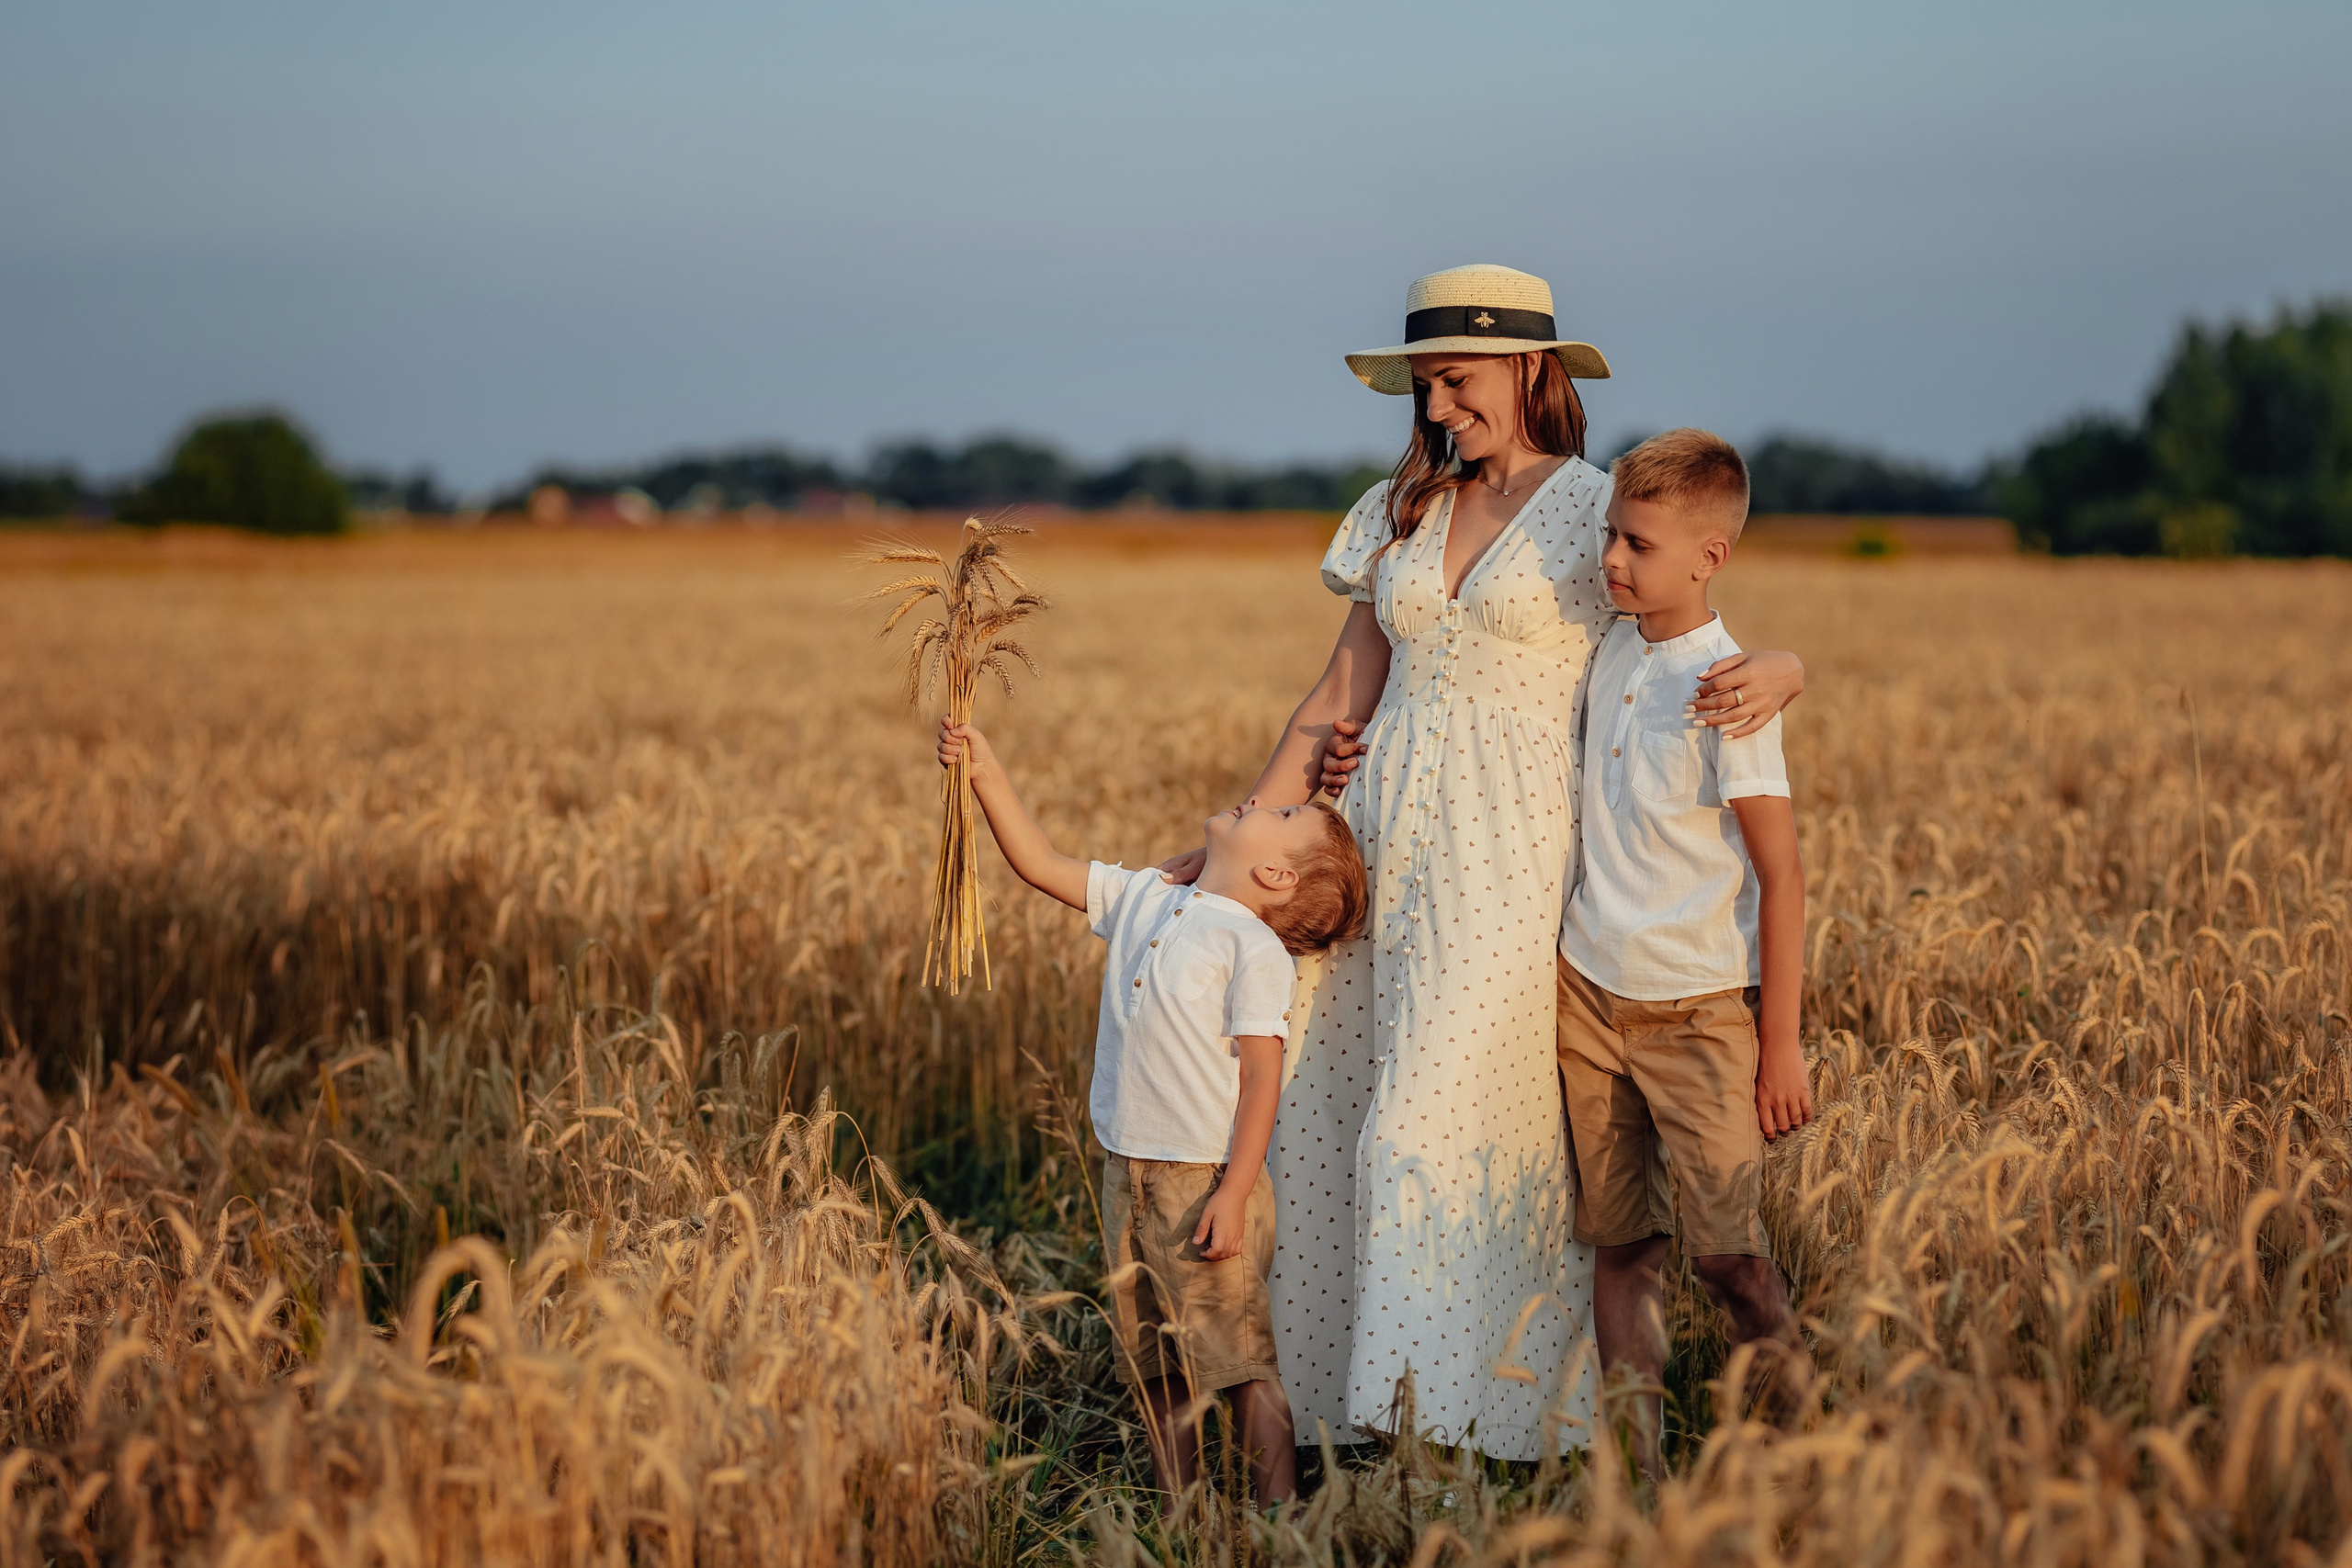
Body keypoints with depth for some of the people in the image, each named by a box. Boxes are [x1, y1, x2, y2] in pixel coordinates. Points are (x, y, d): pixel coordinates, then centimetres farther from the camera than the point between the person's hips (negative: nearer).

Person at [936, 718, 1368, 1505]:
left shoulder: (1253, 948, -12)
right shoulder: (1141, 900, 8)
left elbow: (1261, 1077, -15)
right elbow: (1041, 864, 15)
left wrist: (1235, 1192, -19)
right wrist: (987, 775, 6)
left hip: (1206, 1180, -7)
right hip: (1130, 1173, 7)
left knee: (1241, 1357, -3)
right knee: (1155, 1366, 14)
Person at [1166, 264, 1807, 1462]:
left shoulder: (1605, 512, -2)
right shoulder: (1401, 513, 12)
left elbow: (1727, 661, 3)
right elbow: (1337, 702, 15)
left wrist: (1776, 675, -22)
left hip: (1512, 861, -6)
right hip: (1382, 845, 6)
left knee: (1438, 1122, -11)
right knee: (1332, 1113, 3)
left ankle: (1471, 1410, -1)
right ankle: (1364, 1403, 14)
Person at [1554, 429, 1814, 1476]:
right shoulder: (1610, 652, 5)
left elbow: (1780, 874, -13)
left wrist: (1780, 1044, -13)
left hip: (1697, 1006, -6)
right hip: (1589, 992, 6)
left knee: (1728, 1251, -6)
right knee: (1620, 1241, 7)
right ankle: (1635, 1463, 11)